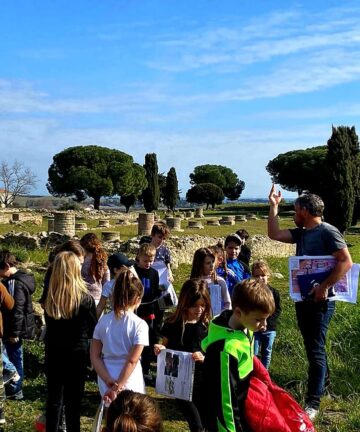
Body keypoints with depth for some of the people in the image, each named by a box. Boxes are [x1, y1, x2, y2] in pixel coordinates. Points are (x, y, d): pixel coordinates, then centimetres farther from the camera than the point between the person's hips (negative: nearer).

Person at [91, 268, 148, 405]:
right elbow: (132, 361, -17)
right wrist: (117, 387, -13)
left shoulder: (103, 321, -2)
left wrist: (110, 383, -8)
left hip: (106, 385, 4)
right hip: (130, 386, -4)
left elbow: (95, 356, -3)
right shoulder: (140, 325, -14)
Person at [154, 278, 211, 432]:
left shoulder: (208, 326, -5)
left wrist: (204, 358, -23)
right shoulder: (172, 324, -5)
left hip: (202, 382, 1)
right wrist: (160, 350, -15)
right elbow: (165, 350, 7)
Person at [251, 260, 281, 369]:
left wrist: (267, 320, -13)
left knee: (267, 353, 13)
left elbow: (278, 310, -2)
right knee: (253, 354, 0)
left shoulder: (274, 292, -1)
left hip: (270, 329, 2)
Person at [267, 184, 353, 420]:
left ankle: (313, 403, 1)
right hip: (303, 297, 8)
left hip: (320, 300, -8)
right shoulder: (302, 233, 9)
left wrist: (324, 287, -25)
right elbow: (274, 234, 8)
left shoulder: (327, 232, -16)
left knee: (315, 349, -5)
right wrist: (273, 206, 5)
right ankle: (323, 382, 41)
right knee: (313, 346, 21)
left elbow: (346, 262, -22)